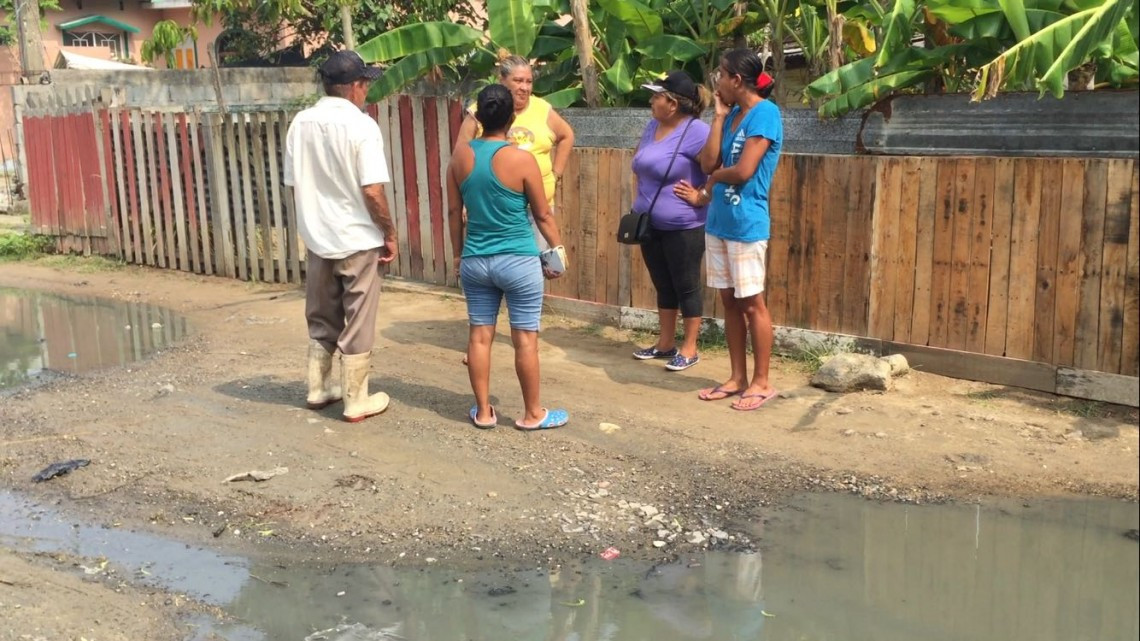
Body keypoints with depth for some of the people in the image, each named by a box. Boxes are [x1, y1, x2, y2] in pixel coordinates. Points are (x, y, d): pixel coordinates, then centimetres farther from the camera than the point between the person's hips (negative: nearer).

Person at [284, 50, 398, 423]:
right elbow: (372, 191, -19)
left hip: (316, 238, 6)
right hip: (357, 240, -5)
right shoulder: (361, 125, -16)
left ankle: (318, 389, 29)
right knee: (357, 325, 5)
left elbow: (294, 185, 7)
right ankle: (356, 402, 14)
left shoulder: (300, 124, 1)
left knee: (321, 320, 19)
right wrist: (389, 233, -6)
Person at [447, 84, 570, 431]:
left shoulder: (460, 155, -2)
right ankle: (532, 414, 16)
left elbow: (454, 211, 6)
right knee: (525, 338, 5)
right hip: (518, 261, -4)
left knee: (479, 335, 11)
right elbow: (543, 214, -5)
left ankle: (483, 411, 20)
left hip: (475, 260, 4)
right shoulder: (521, 159, -13)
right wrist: (558, 249, 10)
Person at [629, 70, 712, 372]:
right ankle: (665, 344, 27)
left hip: (683, 227, -8)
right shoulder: (653, 126, 8)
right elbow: (641, 162, 24)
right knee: (663, 286, 16)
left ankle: (689, 348, 13)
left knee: (686, 286, 3)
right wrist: (641, 195, 15)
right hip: (650, 224, 8)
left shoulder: (696, 131, -18)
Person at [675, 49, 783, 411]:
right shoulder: (733, 114, 12)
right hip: (718, 221, 8)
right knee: (729, 300, 11)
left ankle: (762, 382, 10)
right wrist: (719, 116, 2)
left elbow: (743, 171, -20)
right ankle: (737, 378, 20)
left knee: (751, 303, -1)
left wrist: (713, 179, -1)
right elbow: (709, 162, 4)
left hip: (746, 224, -8)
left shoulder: (765, 113, -13)